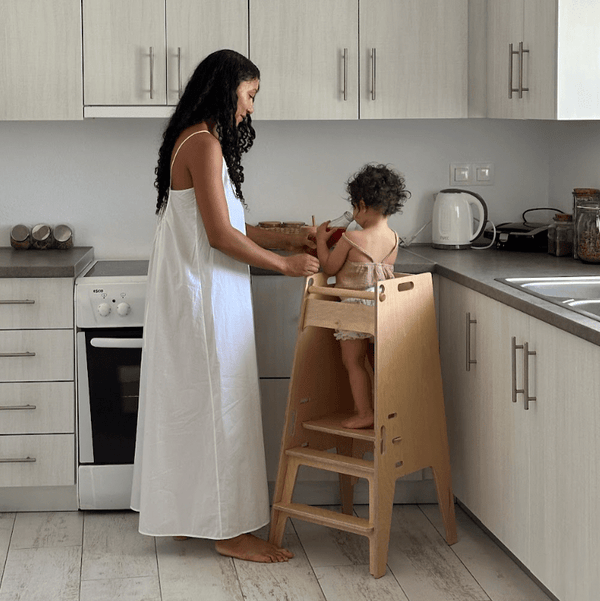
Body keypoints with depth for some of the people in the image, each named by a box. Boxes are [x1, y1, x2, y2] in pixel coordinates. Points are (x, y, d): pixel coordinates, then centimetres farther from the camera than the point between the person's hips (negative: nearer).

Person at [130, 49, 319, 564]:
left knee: (189, 402, 14)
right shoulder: (204, 143, -16)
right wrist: (285, 265, -11)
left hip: (192, 292, 10)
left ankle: (185, 514, 23)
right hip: (205, 295, -10)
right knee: (219, 402, -4)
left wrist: (287, 240, 14)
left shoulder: (195, 141, 15)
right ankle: (229, 529, 3)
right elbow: (220, 236, -20)